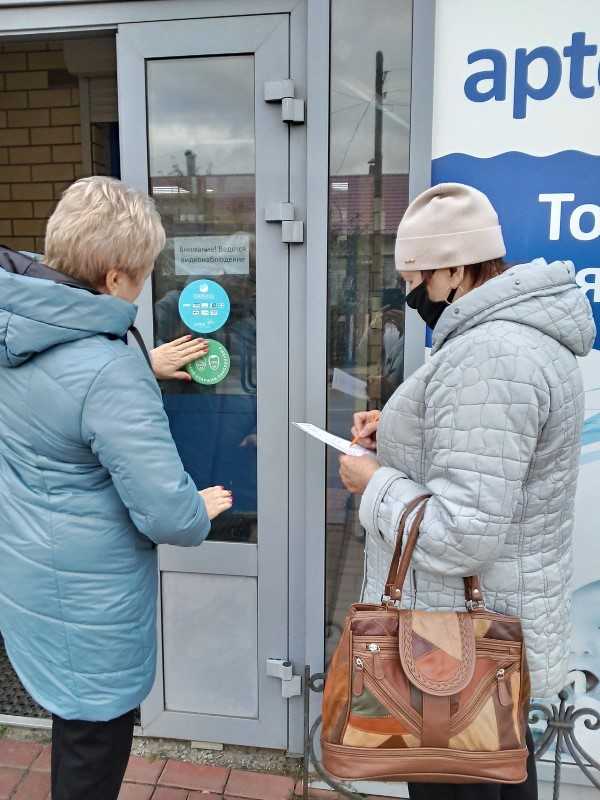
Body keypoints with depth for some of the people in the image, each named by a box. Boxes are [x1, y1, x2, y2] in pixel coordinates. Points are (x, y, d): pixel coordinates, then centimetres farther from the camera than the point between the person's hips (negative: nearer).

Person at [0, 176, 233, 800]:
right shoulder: (109, 370, -31)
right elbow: (167, 513, -28)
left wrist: (149, 368, 19)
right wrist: (201, 511, -6)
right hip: (83, 599, -8)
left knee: (76, 719, 30)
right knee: (93, 750, 17)